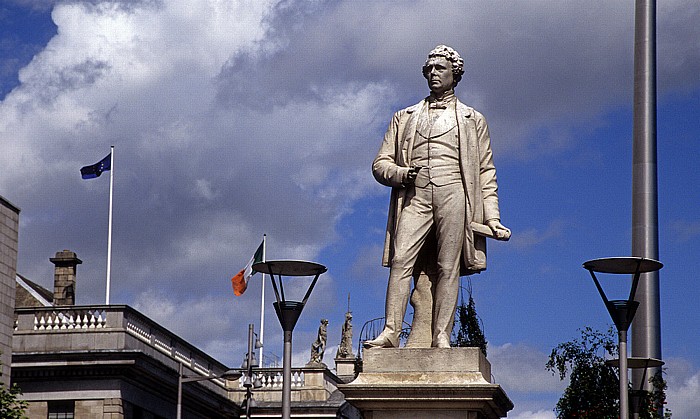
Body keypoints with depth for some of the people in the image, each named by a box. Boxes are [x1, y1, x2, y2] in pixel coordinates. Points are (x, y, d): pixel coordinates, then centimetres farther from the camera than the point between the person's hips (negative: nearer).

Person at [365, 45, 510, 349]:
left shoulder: (472, 120, 20)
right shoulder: (404, 118, 24)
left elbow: (486, 174, 15)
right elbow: (380, 164, 19)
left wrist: (492, 217, 4)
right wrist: (400, 174, -5)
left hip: (453, 197, -1)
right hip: (414, 198, 1)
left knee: (448, 267, -9)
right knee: (400, 260, -15)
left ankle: (441, 336, -11)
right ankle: (390, 332, -20)